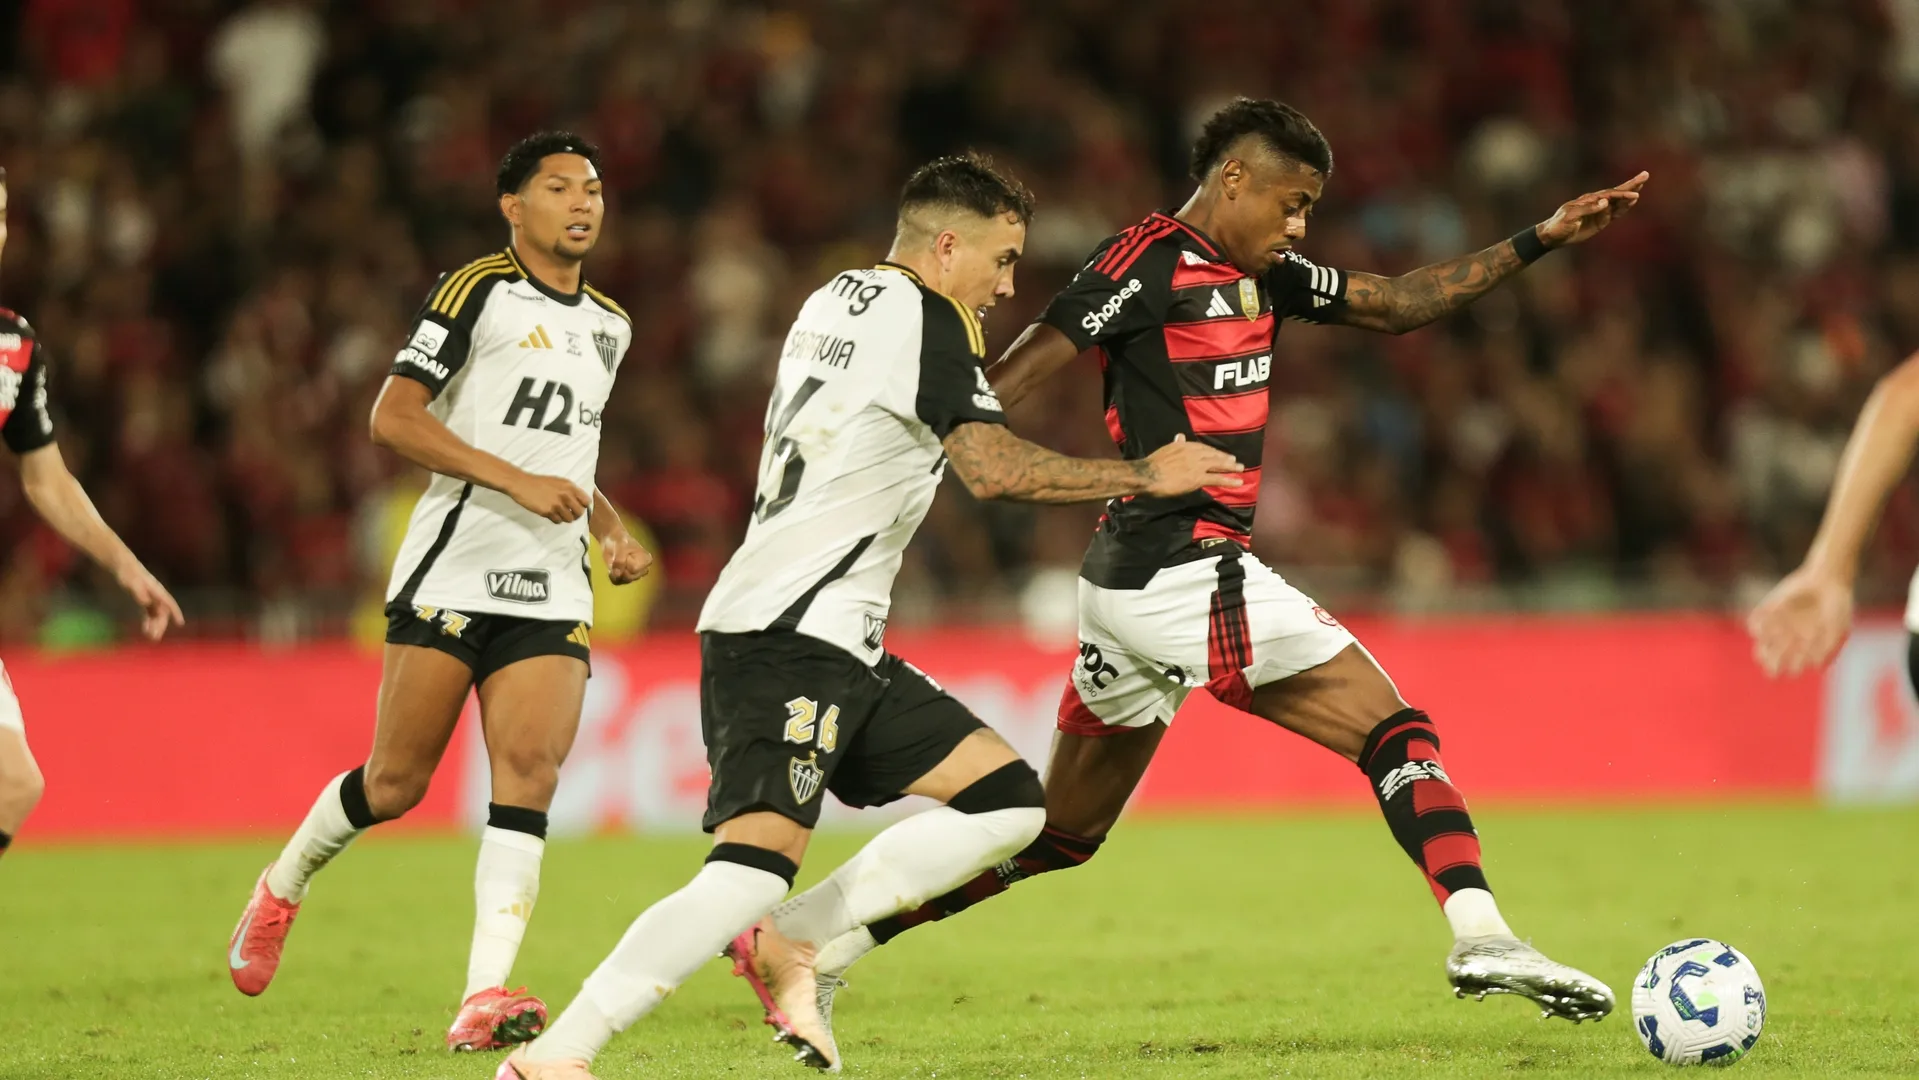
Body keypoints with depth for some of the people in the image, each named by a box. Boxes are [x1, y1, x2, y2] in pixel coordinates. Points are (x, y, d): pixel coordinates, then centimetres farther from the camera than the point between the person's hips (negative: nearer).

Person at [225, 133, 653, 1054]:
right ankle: (282, 887, 29)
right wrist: (518, 480, -19)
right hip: (452, 572, -5)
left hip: (552, 591, 5)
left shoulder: (607, 325, 19)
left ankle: (484, 998, -18)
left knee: (530, 771, -13)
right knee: (397, 782, -1)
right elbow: (393, 418, -12)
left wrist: (611, 530, 16)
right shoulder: (477, 290, -4)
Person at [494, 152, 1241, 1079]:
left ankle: (790, 944, 2)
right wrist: (1142, 477, -9)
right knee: (757, 864, -24)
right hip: (789, 637, -10)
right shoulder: (923, 315, -9)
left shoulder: (837, 301, 19)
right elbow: (993, 469, -18)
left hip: (841, 649, 10)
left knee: (1008, 800, 7)